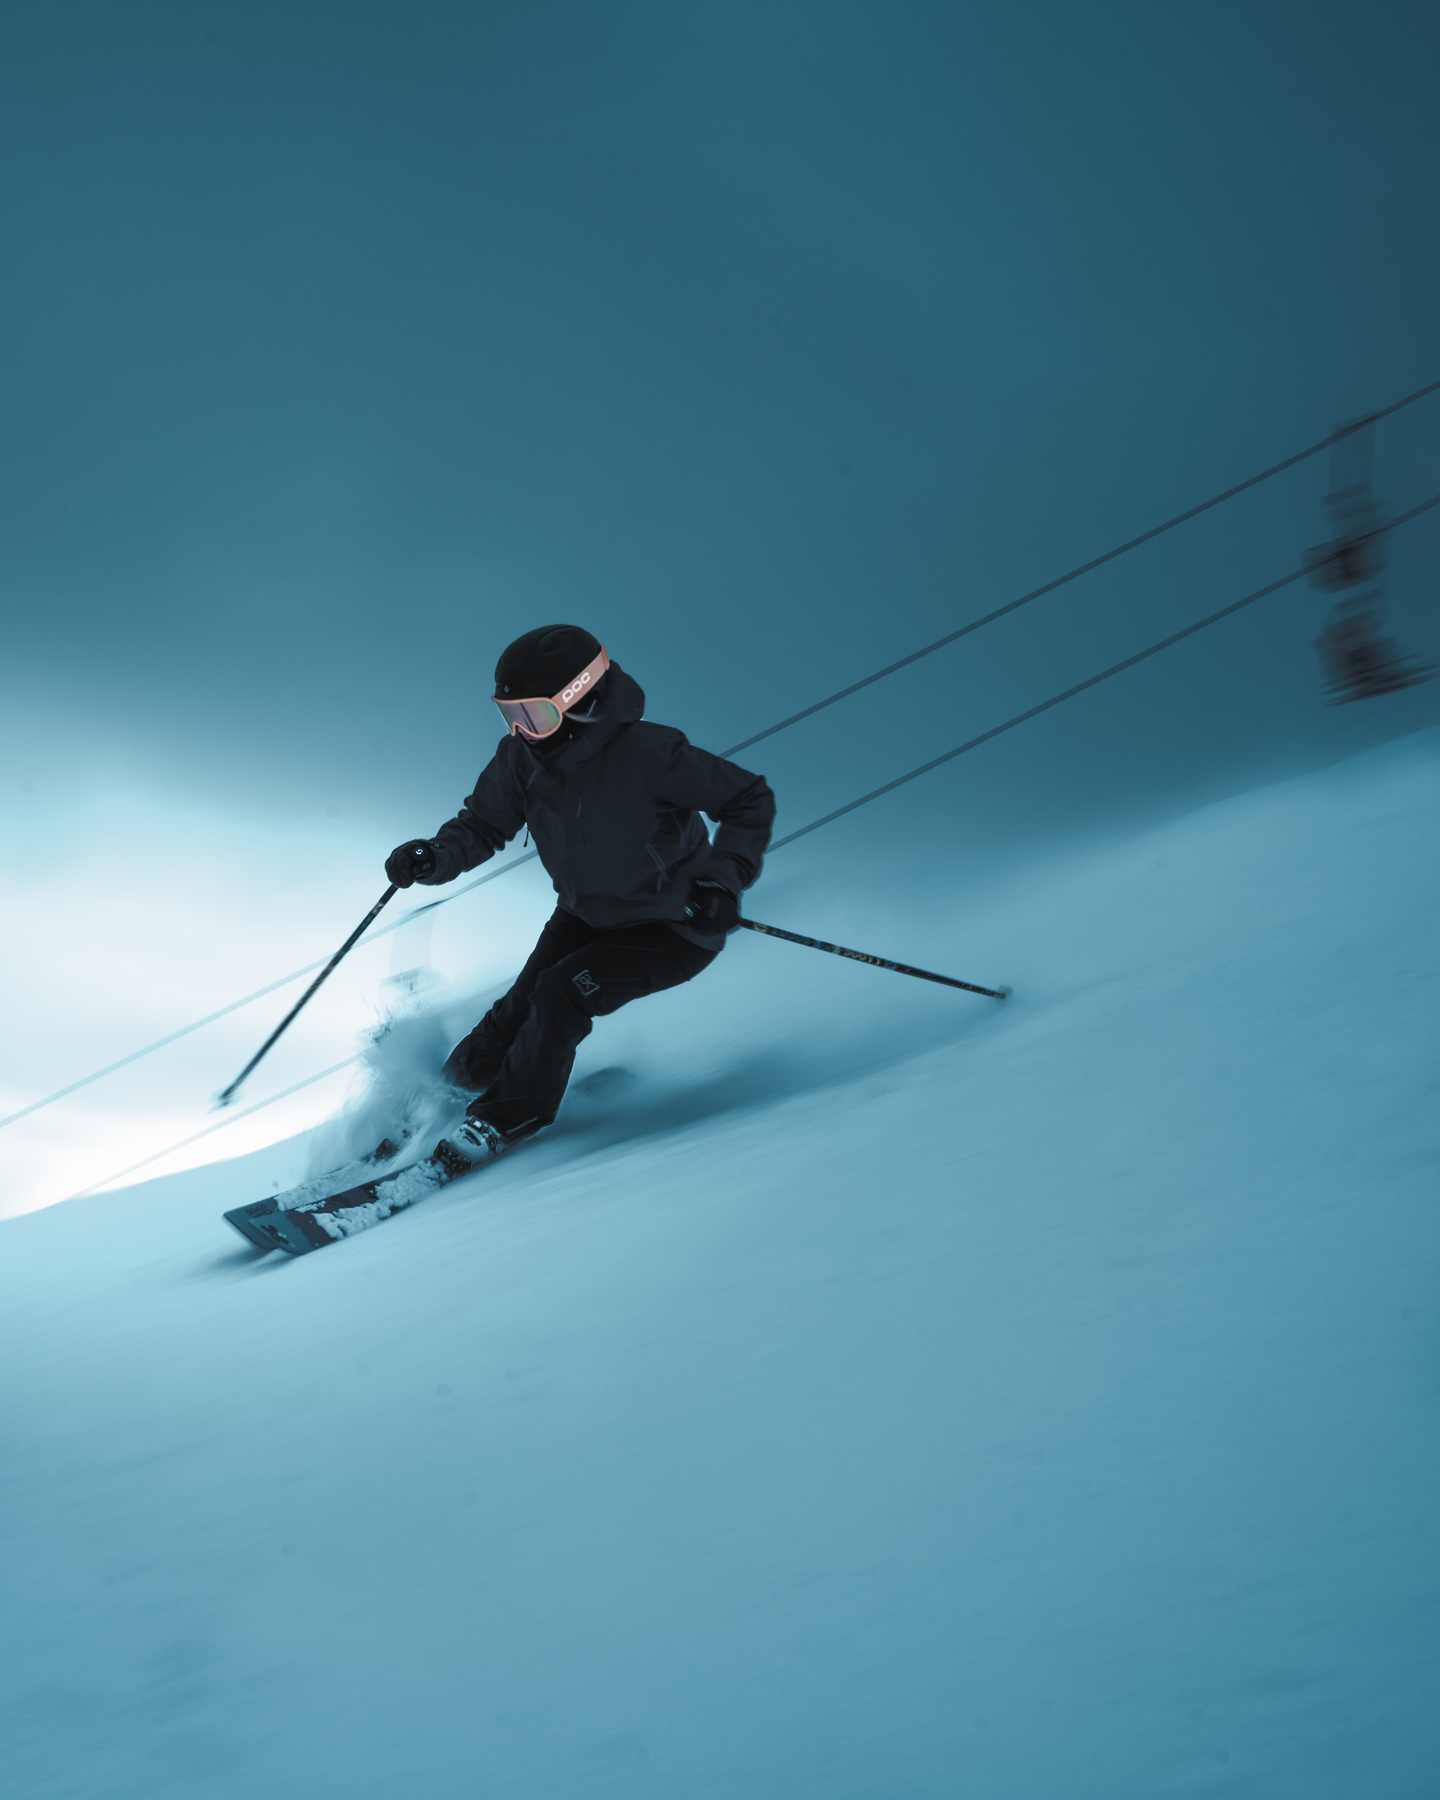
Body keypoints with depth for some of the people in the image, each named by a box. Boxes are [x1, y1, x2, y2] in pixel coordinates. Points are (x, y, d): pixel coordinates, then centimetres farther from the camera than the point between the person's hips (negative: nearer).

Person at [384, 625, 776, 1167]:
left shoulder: (646, 753, -31)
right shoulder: (521, 758, -15)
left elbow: (751, 800, -23)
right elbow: (483, 825, -1)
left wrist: (724, 877, -38)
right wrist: (436, 856, -23)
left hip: (674, 929, -5)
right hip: (585, 915, 6)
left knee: (561, 995, -20)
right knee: (522, 1004, -5)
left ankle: (508, 1115, 1)